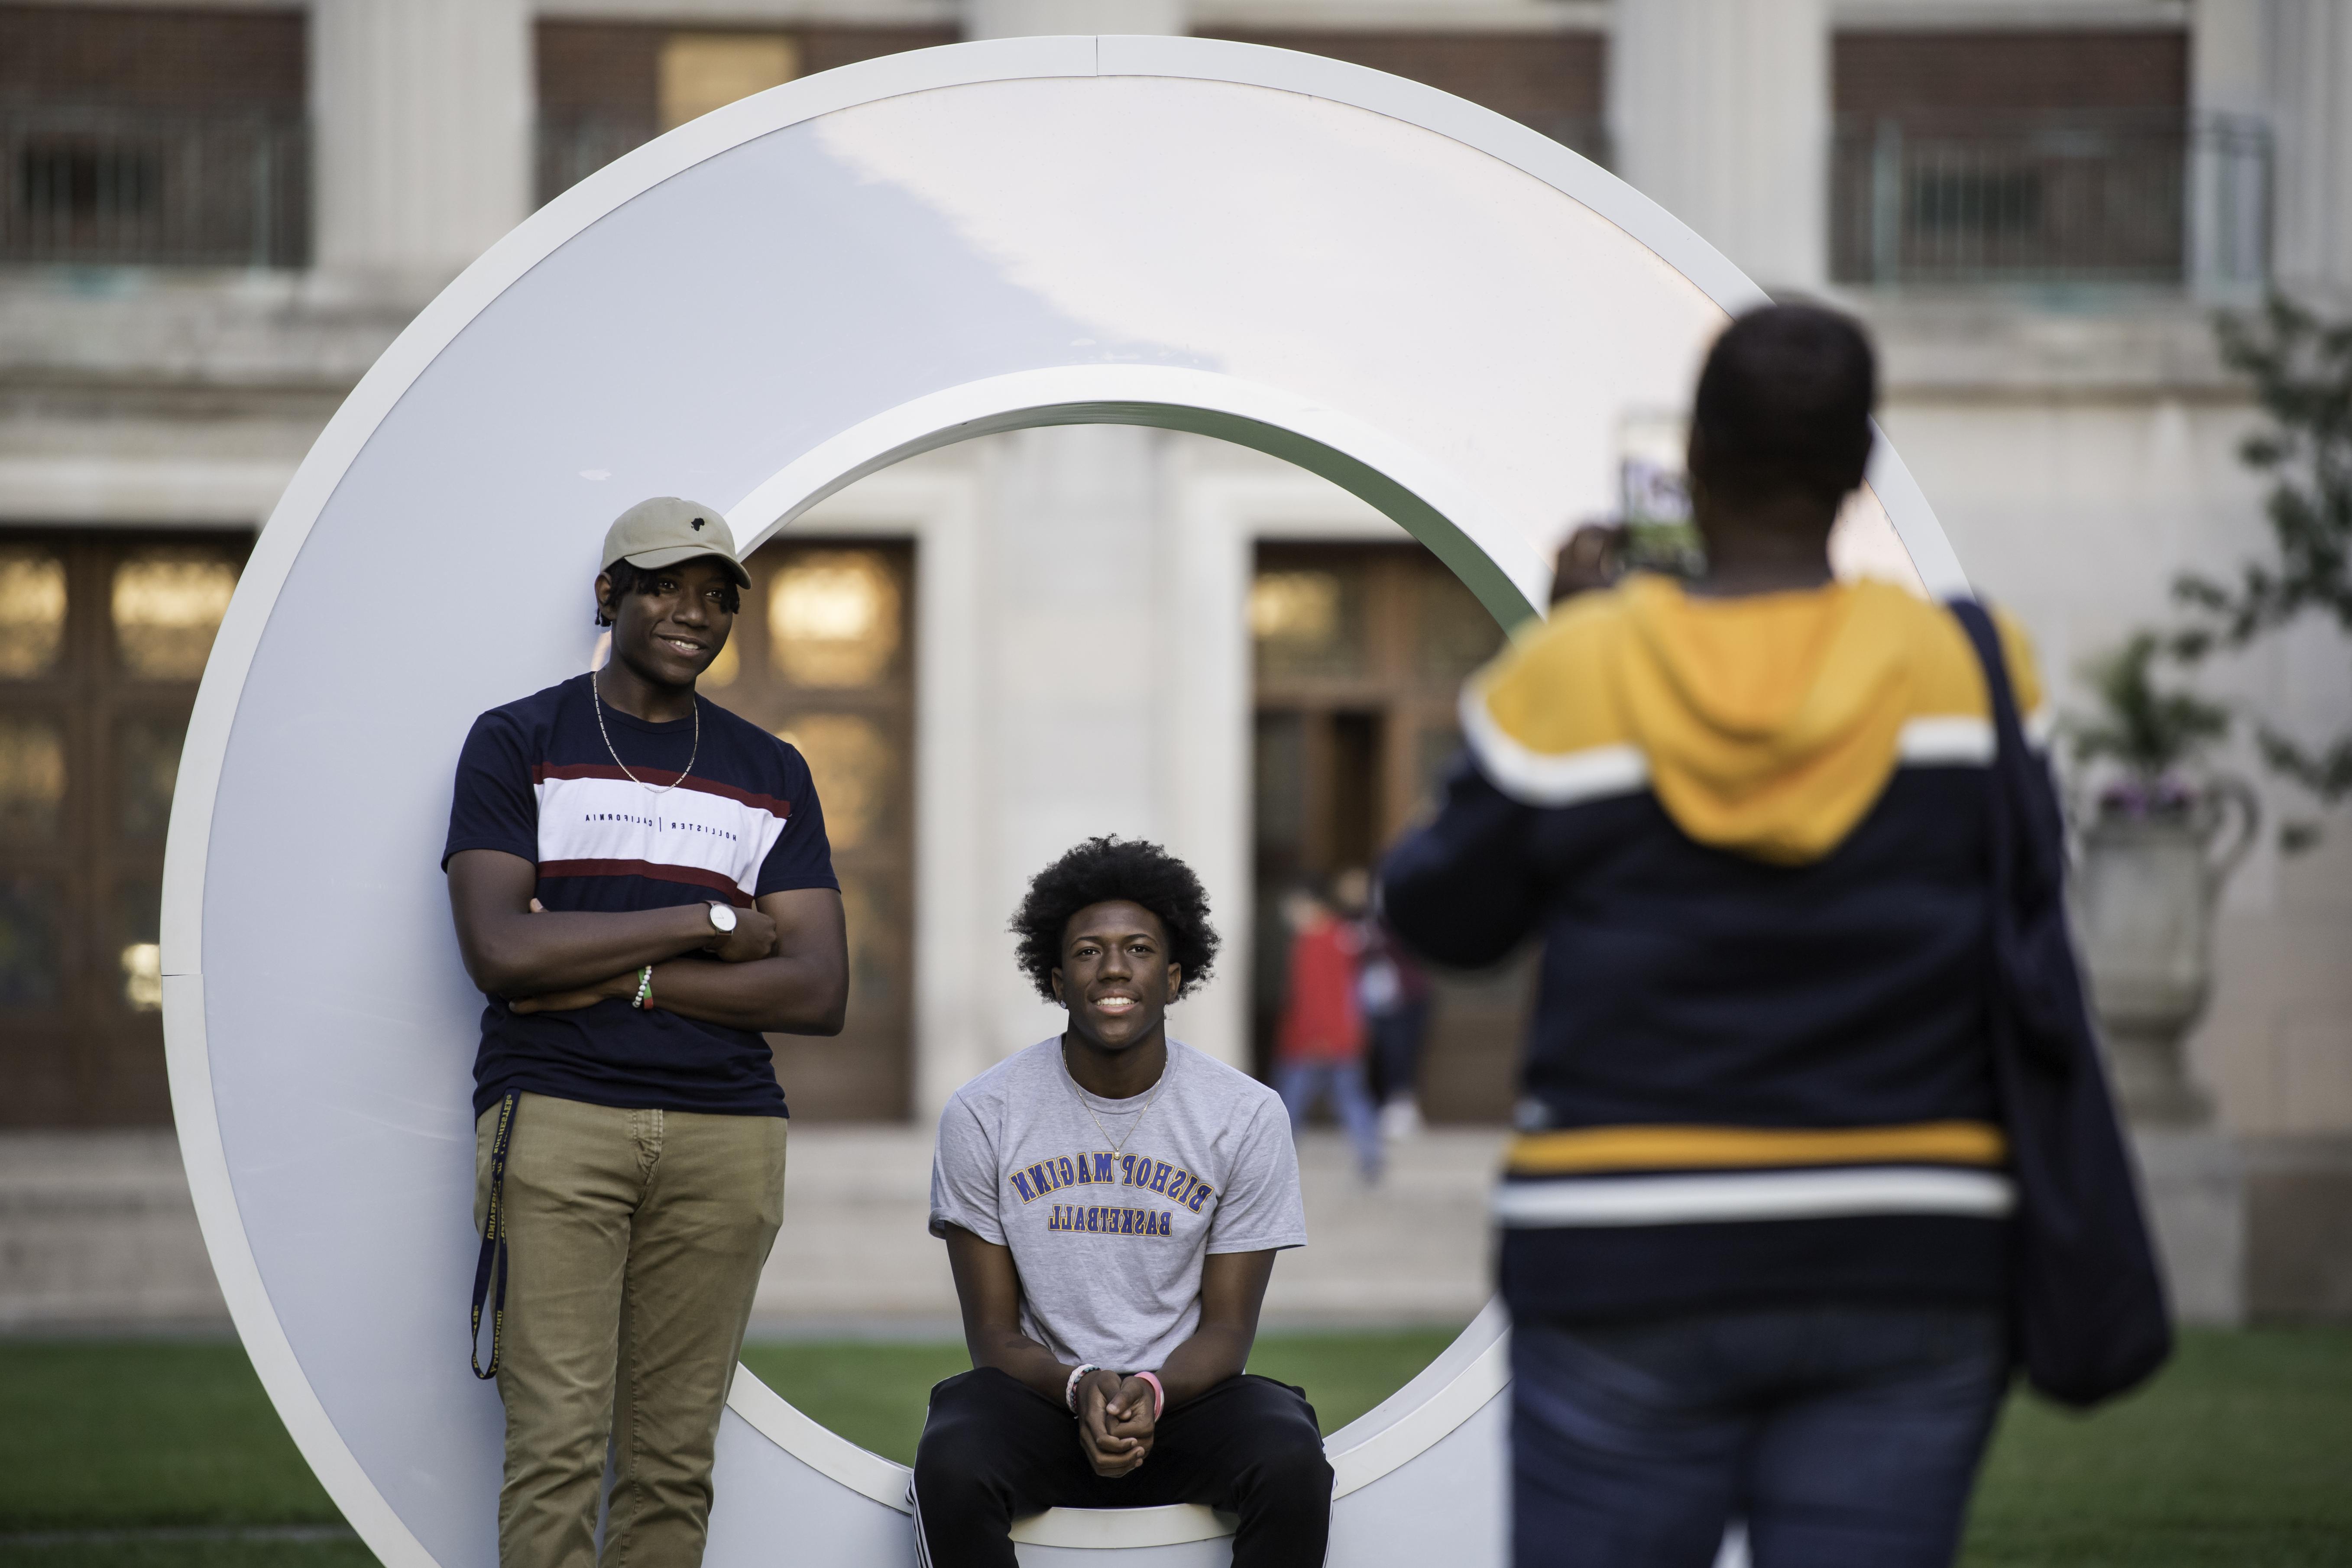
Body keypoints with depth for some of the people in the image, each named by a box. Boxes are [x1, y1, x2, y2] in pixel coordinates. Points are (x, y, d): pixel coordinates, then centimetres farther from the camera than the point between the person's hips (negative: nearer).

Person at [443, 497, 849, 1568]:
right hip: (556, 1114, -3)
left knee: (673, 1460, 1)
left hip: (724, 1129, 3)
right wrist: (711, 924, -4)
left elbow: (818, 993, 6)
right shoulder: (519, 744, 7)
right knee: (558, 1445, -12)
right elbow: (498, 950, -8)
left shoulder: (770, 775, 16)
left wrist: (624, 977, -6)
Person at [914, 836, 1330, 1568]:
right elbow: (995, 1335, -1)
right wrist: (1081, 1389, -22)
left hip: (1186, 1395, 0)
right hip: (1042, 1394, 0)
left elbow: (1227, 1329, 0)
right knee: (950, 1470, -34)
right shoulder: (982, 1115, -3)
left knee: (1292, 1467, -32)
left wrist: (1151, 1393, -22)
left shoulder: (1248, 1116, -3)